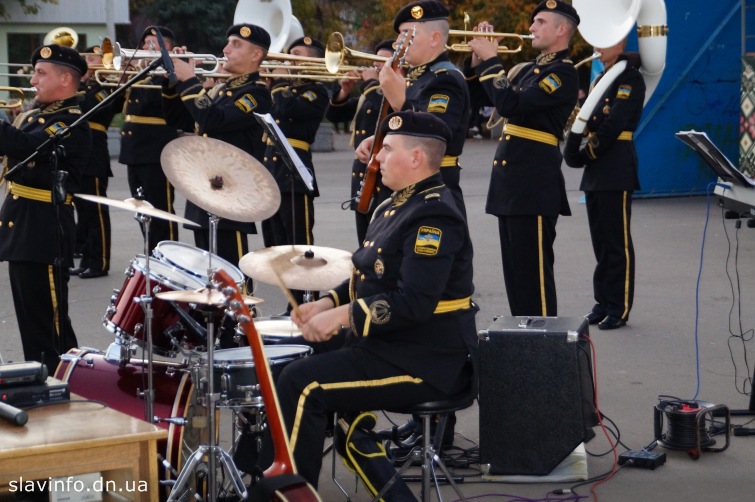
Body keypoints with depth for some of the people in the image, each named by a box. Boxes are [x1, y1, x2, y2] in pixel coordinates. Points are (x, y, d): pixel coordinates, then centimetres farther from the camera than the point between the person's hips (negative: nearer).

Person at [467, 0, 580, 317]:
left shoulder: (563, 73, -10)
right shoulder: (527, 70, 17)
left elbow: (510, 104, -22)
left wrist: (490, 61, -11)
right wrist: (478, 60, 6)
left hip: (535, 186, -9)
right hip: (510, 183, 9)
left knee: (533, 269, -6)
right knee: (514, 267, 13)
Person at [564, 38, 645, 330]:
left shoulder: (630, 78, -8)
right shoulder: (601, 79, 18)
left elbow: (614, 123, -16)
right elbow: (586, 119, 13)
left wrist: (589, 152, -11)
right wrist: (573, 154, -1)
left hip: (617, 171, -8)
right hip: (595, 171, 8)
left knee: (617, 241, -4)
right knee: (601, 240, 11)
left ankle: (619, 308, 0)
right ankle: (603, 302, 18)